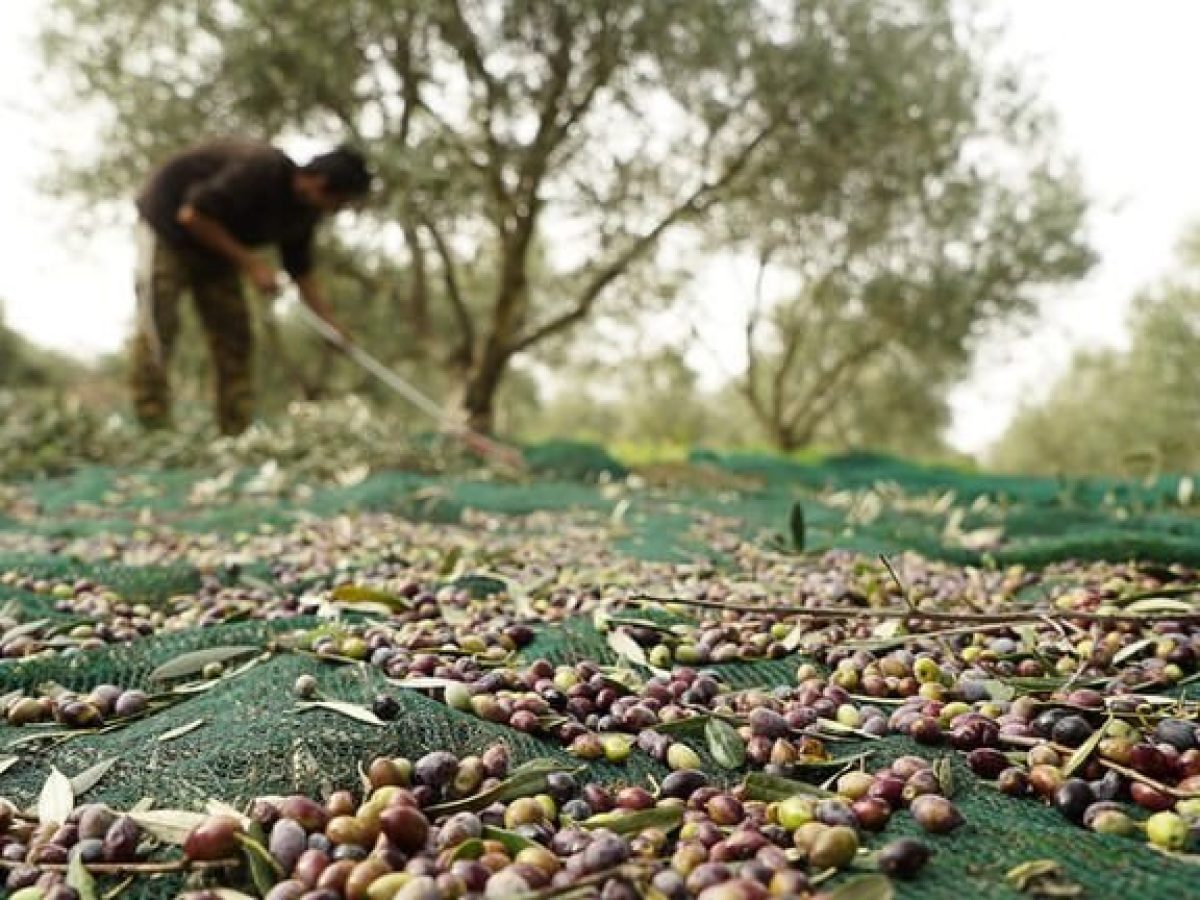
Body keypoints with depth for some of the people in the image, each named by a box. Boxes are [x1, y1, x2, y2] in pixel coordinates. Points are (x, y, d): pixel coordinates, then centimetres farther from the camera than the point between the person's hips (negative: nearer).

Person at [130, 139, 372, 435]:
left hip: (215, 245, 8)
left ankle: (236, 434, 1)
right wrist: (248, 262, -28)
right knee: (158, 325, -14)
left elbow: (302, 271, 3)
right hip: (168, 220, -8)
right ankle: (153, 430, -13)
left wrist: (333, 327, -6)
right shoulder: (261, 170, -31)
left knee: (235, 333, 0)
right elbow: (192, 215, -29)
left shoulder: (304, 211, -6)